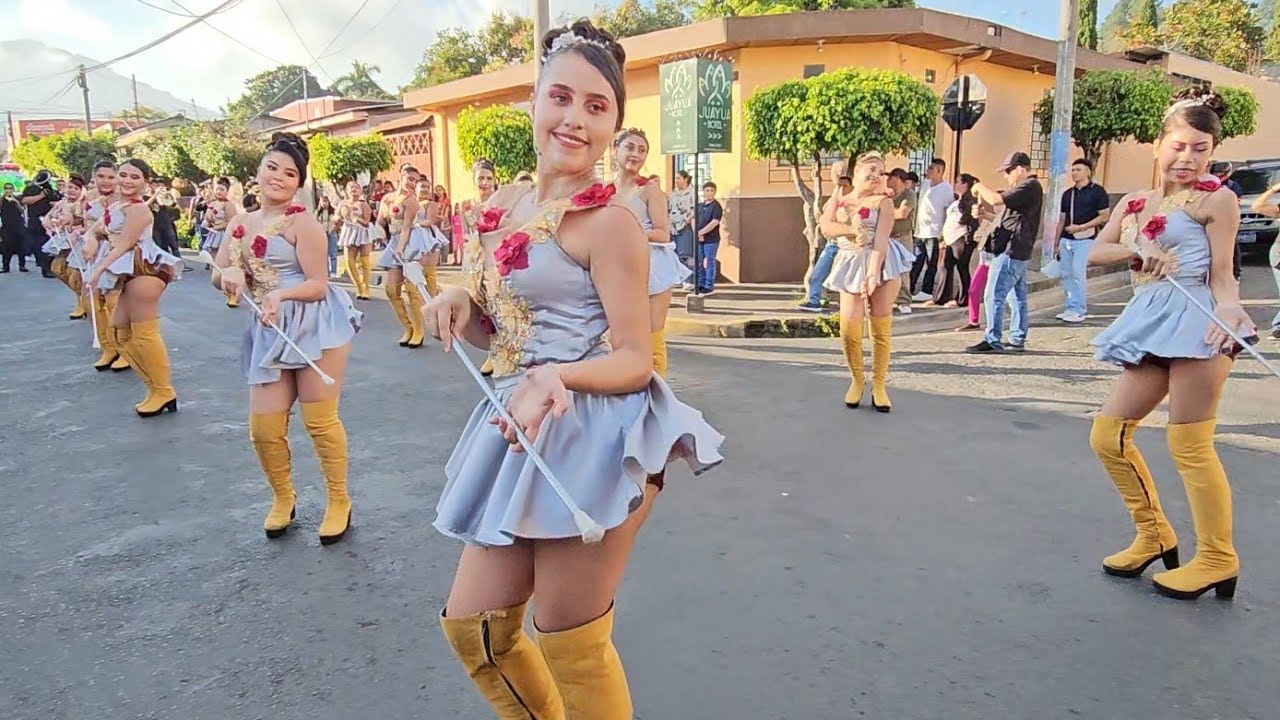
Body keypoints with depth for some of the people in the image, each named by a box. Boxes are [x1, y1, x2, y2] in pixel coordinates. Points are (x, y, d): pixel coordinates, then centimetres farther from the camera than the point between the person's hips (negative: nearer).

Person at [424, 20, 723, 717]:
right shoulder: (505, 203, 11)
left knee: (570, 645, 7)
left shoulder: (608, 220, -12)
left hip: (594, 436, -8)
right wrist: (459, 304, -2)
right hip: (523, 433, 8)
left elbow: (636, 361, -13)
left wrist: (557, 377, -30)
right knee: (472, 625, 17)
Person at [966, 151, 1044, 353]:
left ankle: (993, 341, -10)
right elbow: (1010, 217, 23)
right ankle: (1017, 340, 19)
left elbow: (996, 200, -25)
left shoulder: (1029, 187, -13)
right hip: (1018, 251, 11)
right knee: (1018, 297, 13)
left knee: (994, 295, -10)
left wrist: (980, 187, -8)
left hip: (1011, 251, -11)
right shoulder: (1031, 187, 20)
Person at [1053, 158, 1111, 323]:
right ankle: (1070, 308, 14)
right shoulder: (1068, 193, 15)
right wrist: (1056, 243, 15)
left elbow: (1104, 216, -7)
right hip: (1066, 240, 6)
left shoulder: (1097, 191, -2)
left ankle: (1079, 311, -6)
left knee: (1078, 273, -12)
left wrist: (1081, 227, -15)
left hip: (1085, 239, -6)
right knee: (1066, 274, 6)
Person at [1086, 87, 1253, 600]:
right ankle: (1154, 535, 21)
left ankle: (1218, 560, 8)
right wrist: (1140, 251, -12)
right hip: (1151, 326, 7)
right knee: (1108, 435, 5)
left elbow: (1222, 273, -4)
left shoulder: (1216, 200, 2)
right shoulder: (1134, 203, 18)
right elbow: (1095, 253, 6)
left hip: (1195, 322, -6)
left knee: (1189, 446, -7)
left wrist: (1230, 312, -23)